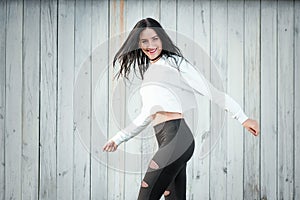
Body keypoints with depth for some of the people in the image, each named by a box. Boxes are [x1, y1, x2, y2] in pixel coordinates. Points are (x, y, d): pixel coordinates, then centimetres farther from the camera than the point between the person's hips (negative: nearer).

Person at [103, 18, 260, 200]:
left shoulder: (174, 62, 3)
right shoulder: (148, 72, 25)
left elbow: (211, 91, -2)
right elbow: (146, 116, 32)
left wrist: (243, 118, -7)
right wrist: (118, 138, 34)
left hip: (175, 136, -8)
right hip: (166, 141, 8)